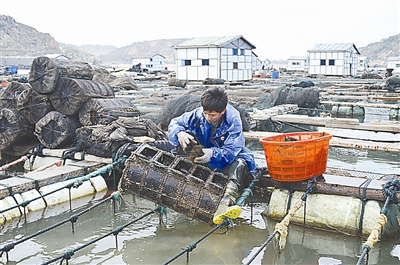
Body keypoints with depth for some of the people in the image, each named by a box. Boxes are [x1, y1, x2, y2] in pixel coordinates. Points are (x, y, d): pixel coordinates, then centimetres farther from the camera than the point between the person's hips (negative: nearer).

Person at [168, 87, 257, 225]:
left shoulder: (233, 120, -22)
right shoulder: (198, 114, -14)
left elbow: (231, 150, -29)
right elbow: (175, 123, -6)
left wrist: (213, 153, -49)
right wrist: (179, 133, -30)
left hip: (223, 162, -2)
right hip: (202, 157, 2)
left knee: (240, 163, -34)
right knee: (188, 135, -23)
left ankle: (225, 204, -59)